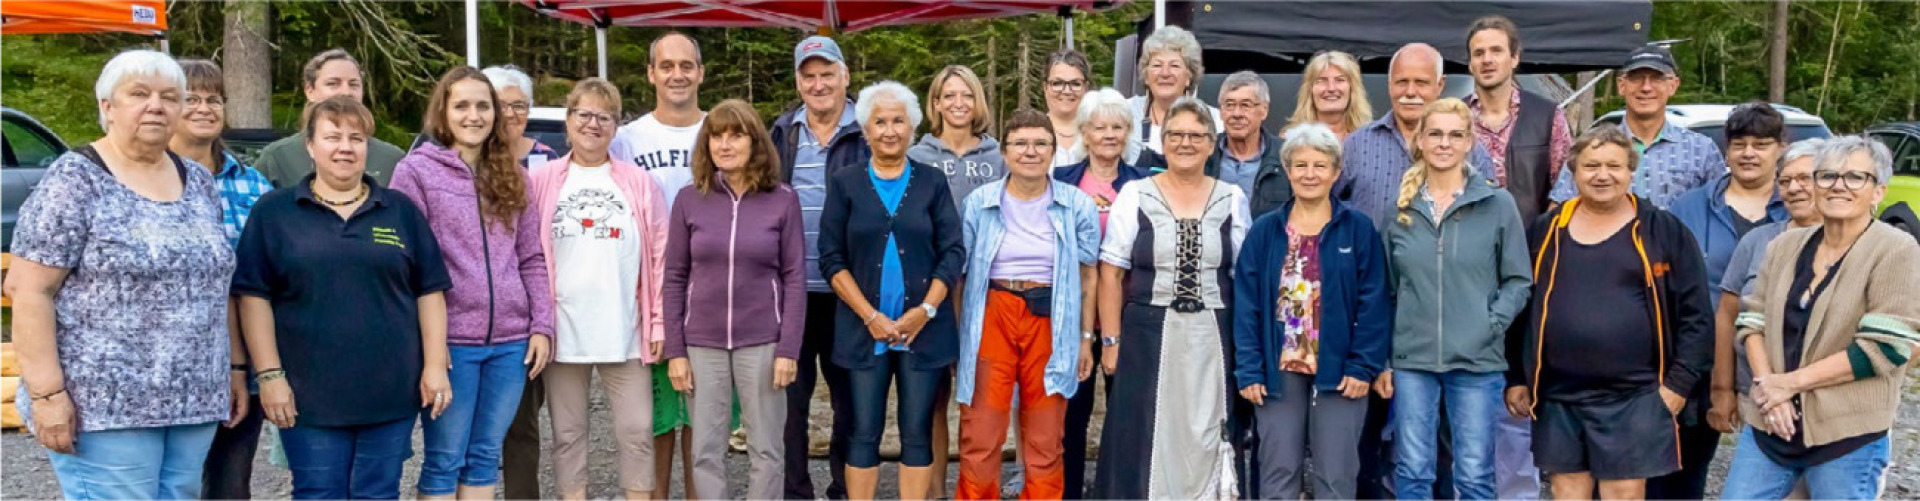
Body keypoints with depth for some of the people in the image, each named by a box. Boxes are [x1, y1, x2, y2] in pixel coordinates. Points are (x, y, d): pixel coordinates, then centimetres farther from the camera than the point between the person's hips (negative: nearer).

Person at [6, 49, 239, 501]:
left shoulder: (199, 182, 12)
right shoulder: (75, 179, -6)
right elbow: (28, 289, -10)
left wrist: (236, 367, 14)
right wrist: (47, 392, -16)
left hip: (193, 401, 6)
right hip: (104, 404, -6)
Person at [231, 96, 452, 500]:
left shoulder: (402, 211, 9)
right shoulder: (275, 212, 4)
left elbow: (429, 292, 7)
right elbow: (254, 297, 0)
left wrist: (435, 365, -1)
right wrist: (269, 374, -7)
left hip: (391, 394, 2)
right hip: (310, 396, -1)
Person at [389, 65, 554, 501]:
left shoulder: (513, 175, 13)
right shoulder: (416, 170, -1)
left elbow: (532, 258, 13)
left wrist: (542, 326, 4)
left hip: (511, 340, 4)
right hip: (448, 340, -4)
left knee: (485, 455, 10)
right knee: (445, 459, 3)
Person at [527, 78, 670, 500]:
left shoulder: (639, 183, 4)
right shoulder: (542, 182, 4)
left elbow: (660, 256, 3)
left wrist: (660, 322, -2)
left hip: (625, 332, 0)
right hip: (563, 331, 1)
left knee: (637, 431, 3)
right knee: (568, 434, 10)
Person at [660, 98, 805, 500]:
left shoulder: (783, 200, -2)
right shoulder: (690, 199, 2)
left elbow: (795, 279, -2)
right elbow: (674, 279, 3)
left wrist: (788, 349, -8)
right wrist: (675, 350, -2)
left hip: (761, 342, -1)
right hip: (702, 343, 1)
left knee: (766, 449, 7)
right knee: (705, 451, 7)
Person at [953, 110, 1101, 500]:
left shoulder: (1078, 205, 3)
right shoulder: (979, 203, 2)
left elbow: (1087, 277, 7)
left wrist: (1086, 338, 5)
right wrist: (956, 336, 3)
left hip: (1052, 323, 1)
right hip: (990, 319, 0)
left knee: (1045, 441, 8)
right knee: (980, 435, 1)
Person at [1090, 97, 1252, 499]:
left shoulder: (1232, 199, 8)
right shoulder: (1135, 195, 2)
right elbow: (1111, 273, 1)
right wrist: (1111, 341, -5)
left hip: (1212, 340, 2)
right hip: (1148, 335, -1)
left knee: (1205, 441, 4)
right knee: (1146, 441, 0)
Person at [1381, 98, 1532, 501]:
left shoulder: (1497, 204, 0)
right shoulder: (1400, 207, 6)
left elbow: (1518, 280, 3)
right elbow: (1386, 290, 10)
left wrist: (1491, 325, -11)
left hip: (1478, 361, -1)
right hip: (1411, 360, 2)